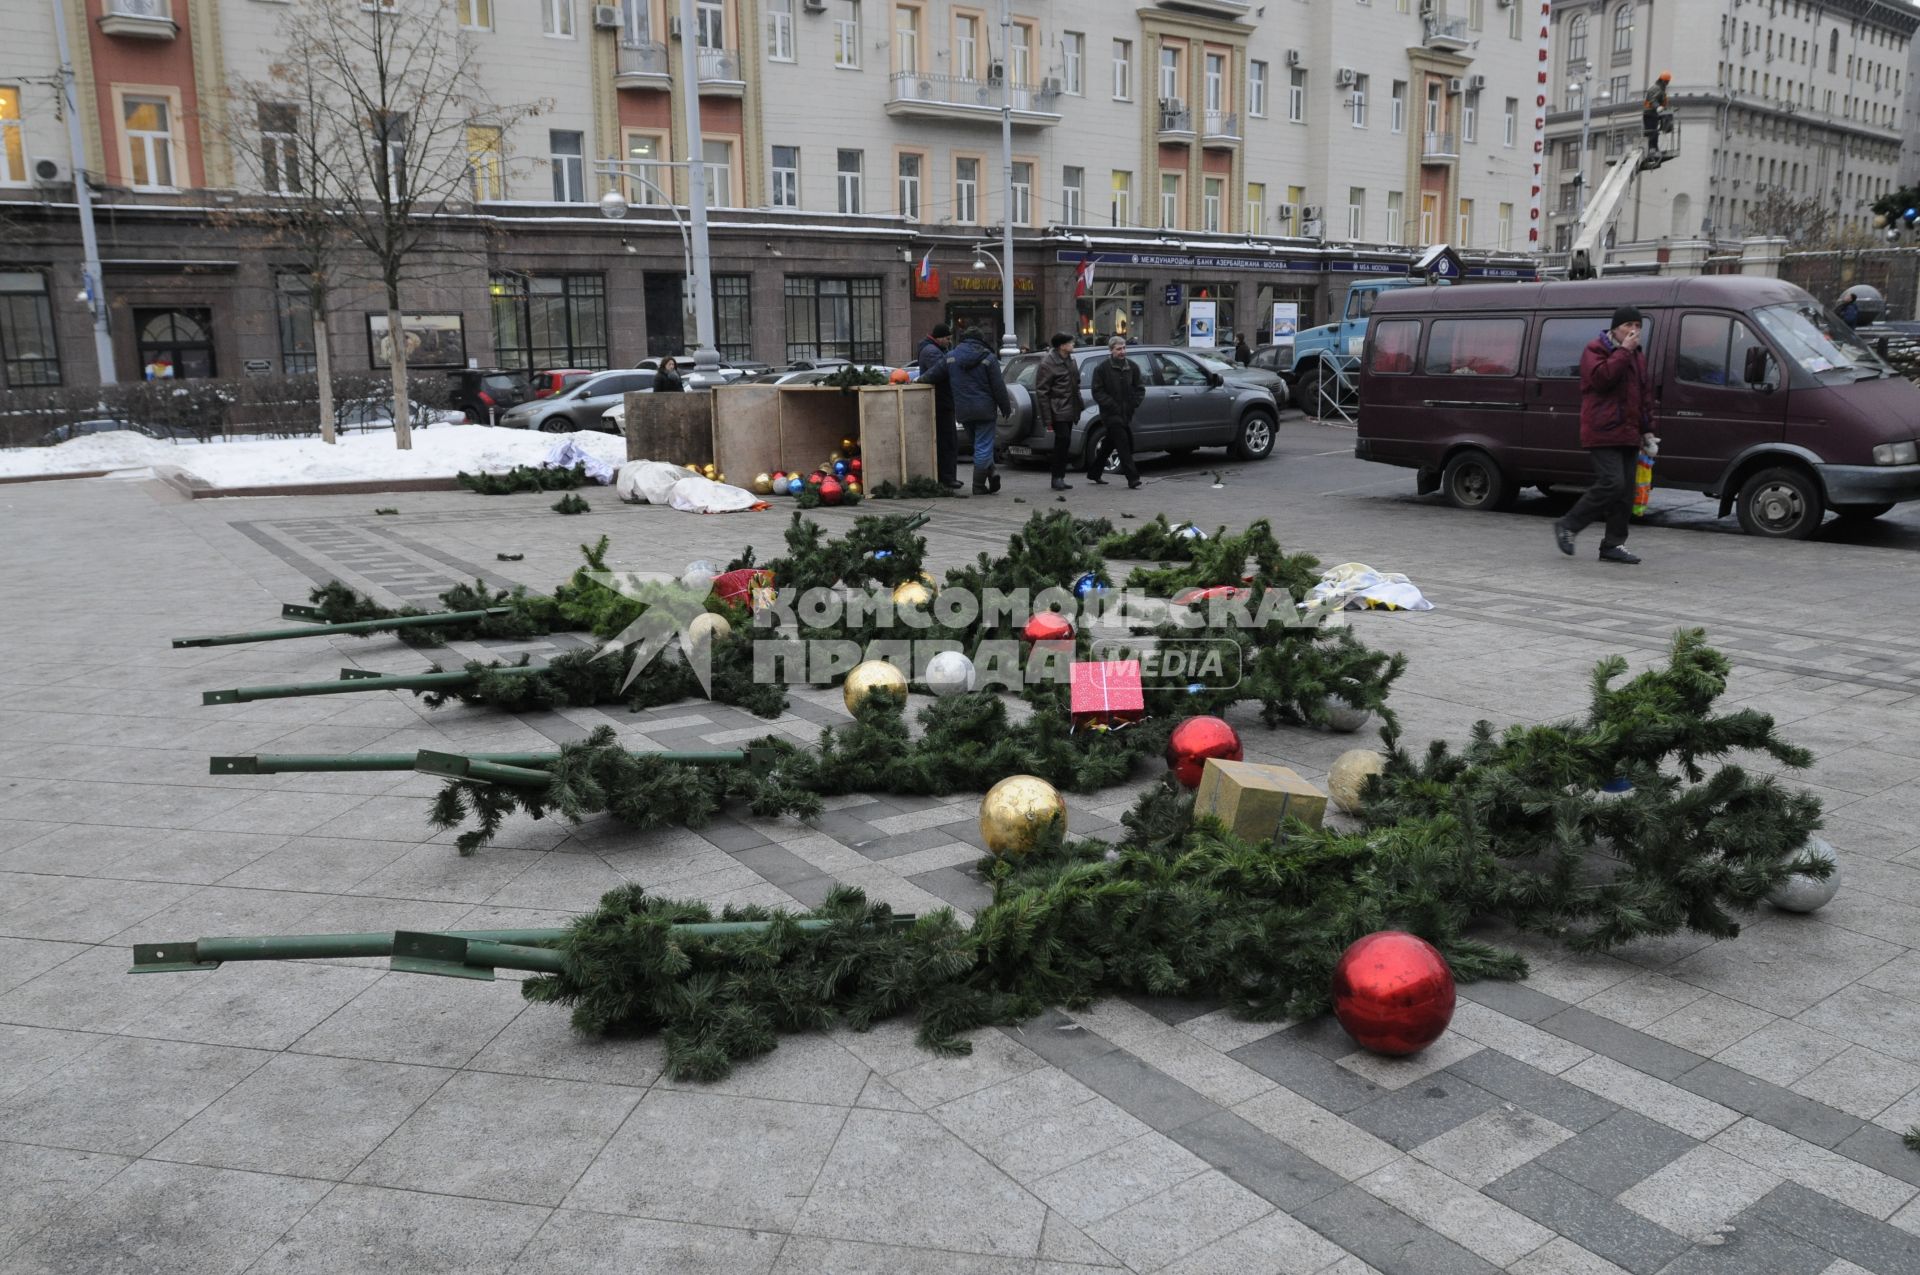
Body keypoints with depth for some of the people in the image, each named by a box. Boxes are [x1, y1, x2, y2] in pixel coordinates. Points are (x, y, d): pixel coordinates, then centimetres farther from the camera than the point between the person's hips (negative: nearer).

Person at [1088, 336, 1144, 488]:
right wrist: (1111, 405, -17)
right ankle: (1132, 477, -13)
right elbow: (1097, 392, -8)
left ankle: (1094, 473, 27)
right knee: (1123, 444, -12)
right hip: (1111, 414, -6)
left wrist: (1135, 403, -1)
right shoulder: (1102, 368, -7)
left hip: (1126, 413, 6)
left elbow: (1140, 388, 15)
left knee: (1108, 445, 14)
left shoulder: (1132, 367, 8)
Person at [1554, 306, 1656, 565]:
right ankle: (1567, 526, -5)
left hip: (1628, 435, 8)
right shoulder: (1595, 349, -3)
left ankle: (1613, 544, 9)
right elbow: (1601, 377, -22)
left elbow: (1645, 394, 24)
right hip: (1603, 433, -8)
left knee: (1626, 491, 4)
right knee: (1612, 484, -18)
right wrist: (1623, 351, -17)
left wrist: (1647, 430, 17)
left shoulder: (1637, 355, 20)